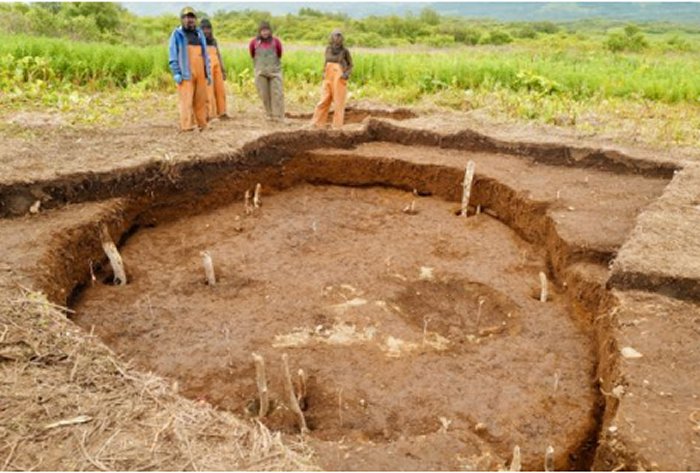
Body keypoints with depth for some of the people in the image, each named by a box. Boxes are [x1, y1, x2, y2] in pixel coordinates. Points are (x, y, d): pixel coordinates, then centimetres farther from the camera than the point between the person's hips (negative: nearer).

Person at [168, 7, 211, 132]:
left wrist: (208, 73, 13)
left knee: (201, 99, 5)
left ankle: (202, 124, 13)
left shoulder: (199, 34, 17)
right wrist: (176, 73, -11)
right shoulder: (177, 34, 2)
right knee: (187, 99, -9)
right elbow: (173, 55, -2)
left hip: (200, 73, 5)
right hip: (186, 73, -5)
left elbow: (205, 55, 18)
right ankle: (186, 125, -9)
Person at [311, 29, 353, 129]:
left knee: (339, 104, 1)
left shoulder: (345, 51, -4)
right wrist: (324, 73, 7)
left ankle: (337, 126, 9)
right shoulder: (328, 49, 7)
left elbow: (350, 65, 5)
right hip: (328, 80, 3)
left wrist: (347, 74, -12)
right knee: (323, 102, 2)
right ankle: (317, 124, 9)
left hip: (339, 81, -3)